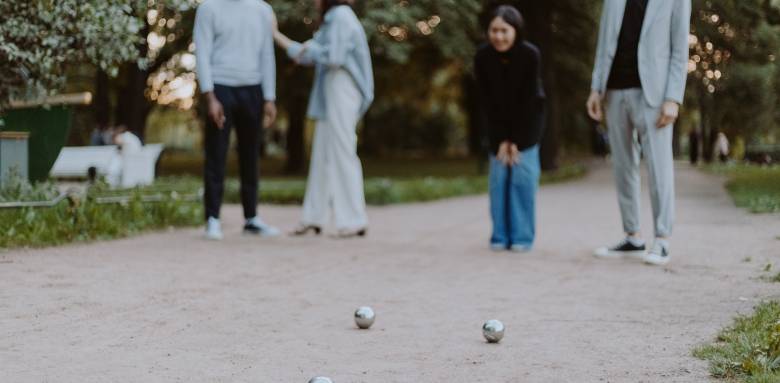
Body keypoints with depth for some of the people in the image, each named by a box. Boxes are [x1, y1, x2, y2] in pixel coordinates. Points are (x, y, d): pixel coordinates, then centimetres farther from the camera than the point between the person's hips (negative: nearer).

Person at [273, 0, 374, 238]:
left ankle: (355, 221, -7)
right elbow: (307, 56, 23)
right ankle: (314, 219, 11)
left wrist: (310, 47, -3)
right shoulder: (333, 20, 20)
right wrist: (275, 35, 26)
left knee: (342, 154, -9)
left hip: (341, 91, -10)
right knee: (323, 156, 9)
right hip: (329, 95, 10)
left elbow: (334, 57, -22)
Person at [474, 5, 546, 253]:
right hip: (497, 121, 2)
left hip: (527, 118, -2)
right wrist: (500, 139, -14)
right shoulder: (482, 57, -19)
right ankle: (500, 236, 1)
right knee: (499, 174, -4)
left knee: (523, 172, -8)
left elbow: (528, 99, -20)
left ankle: (522, 236, -4)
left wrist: (517, 140, -18)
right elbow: (487, 101, -13)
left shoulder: (531, 55, -25)